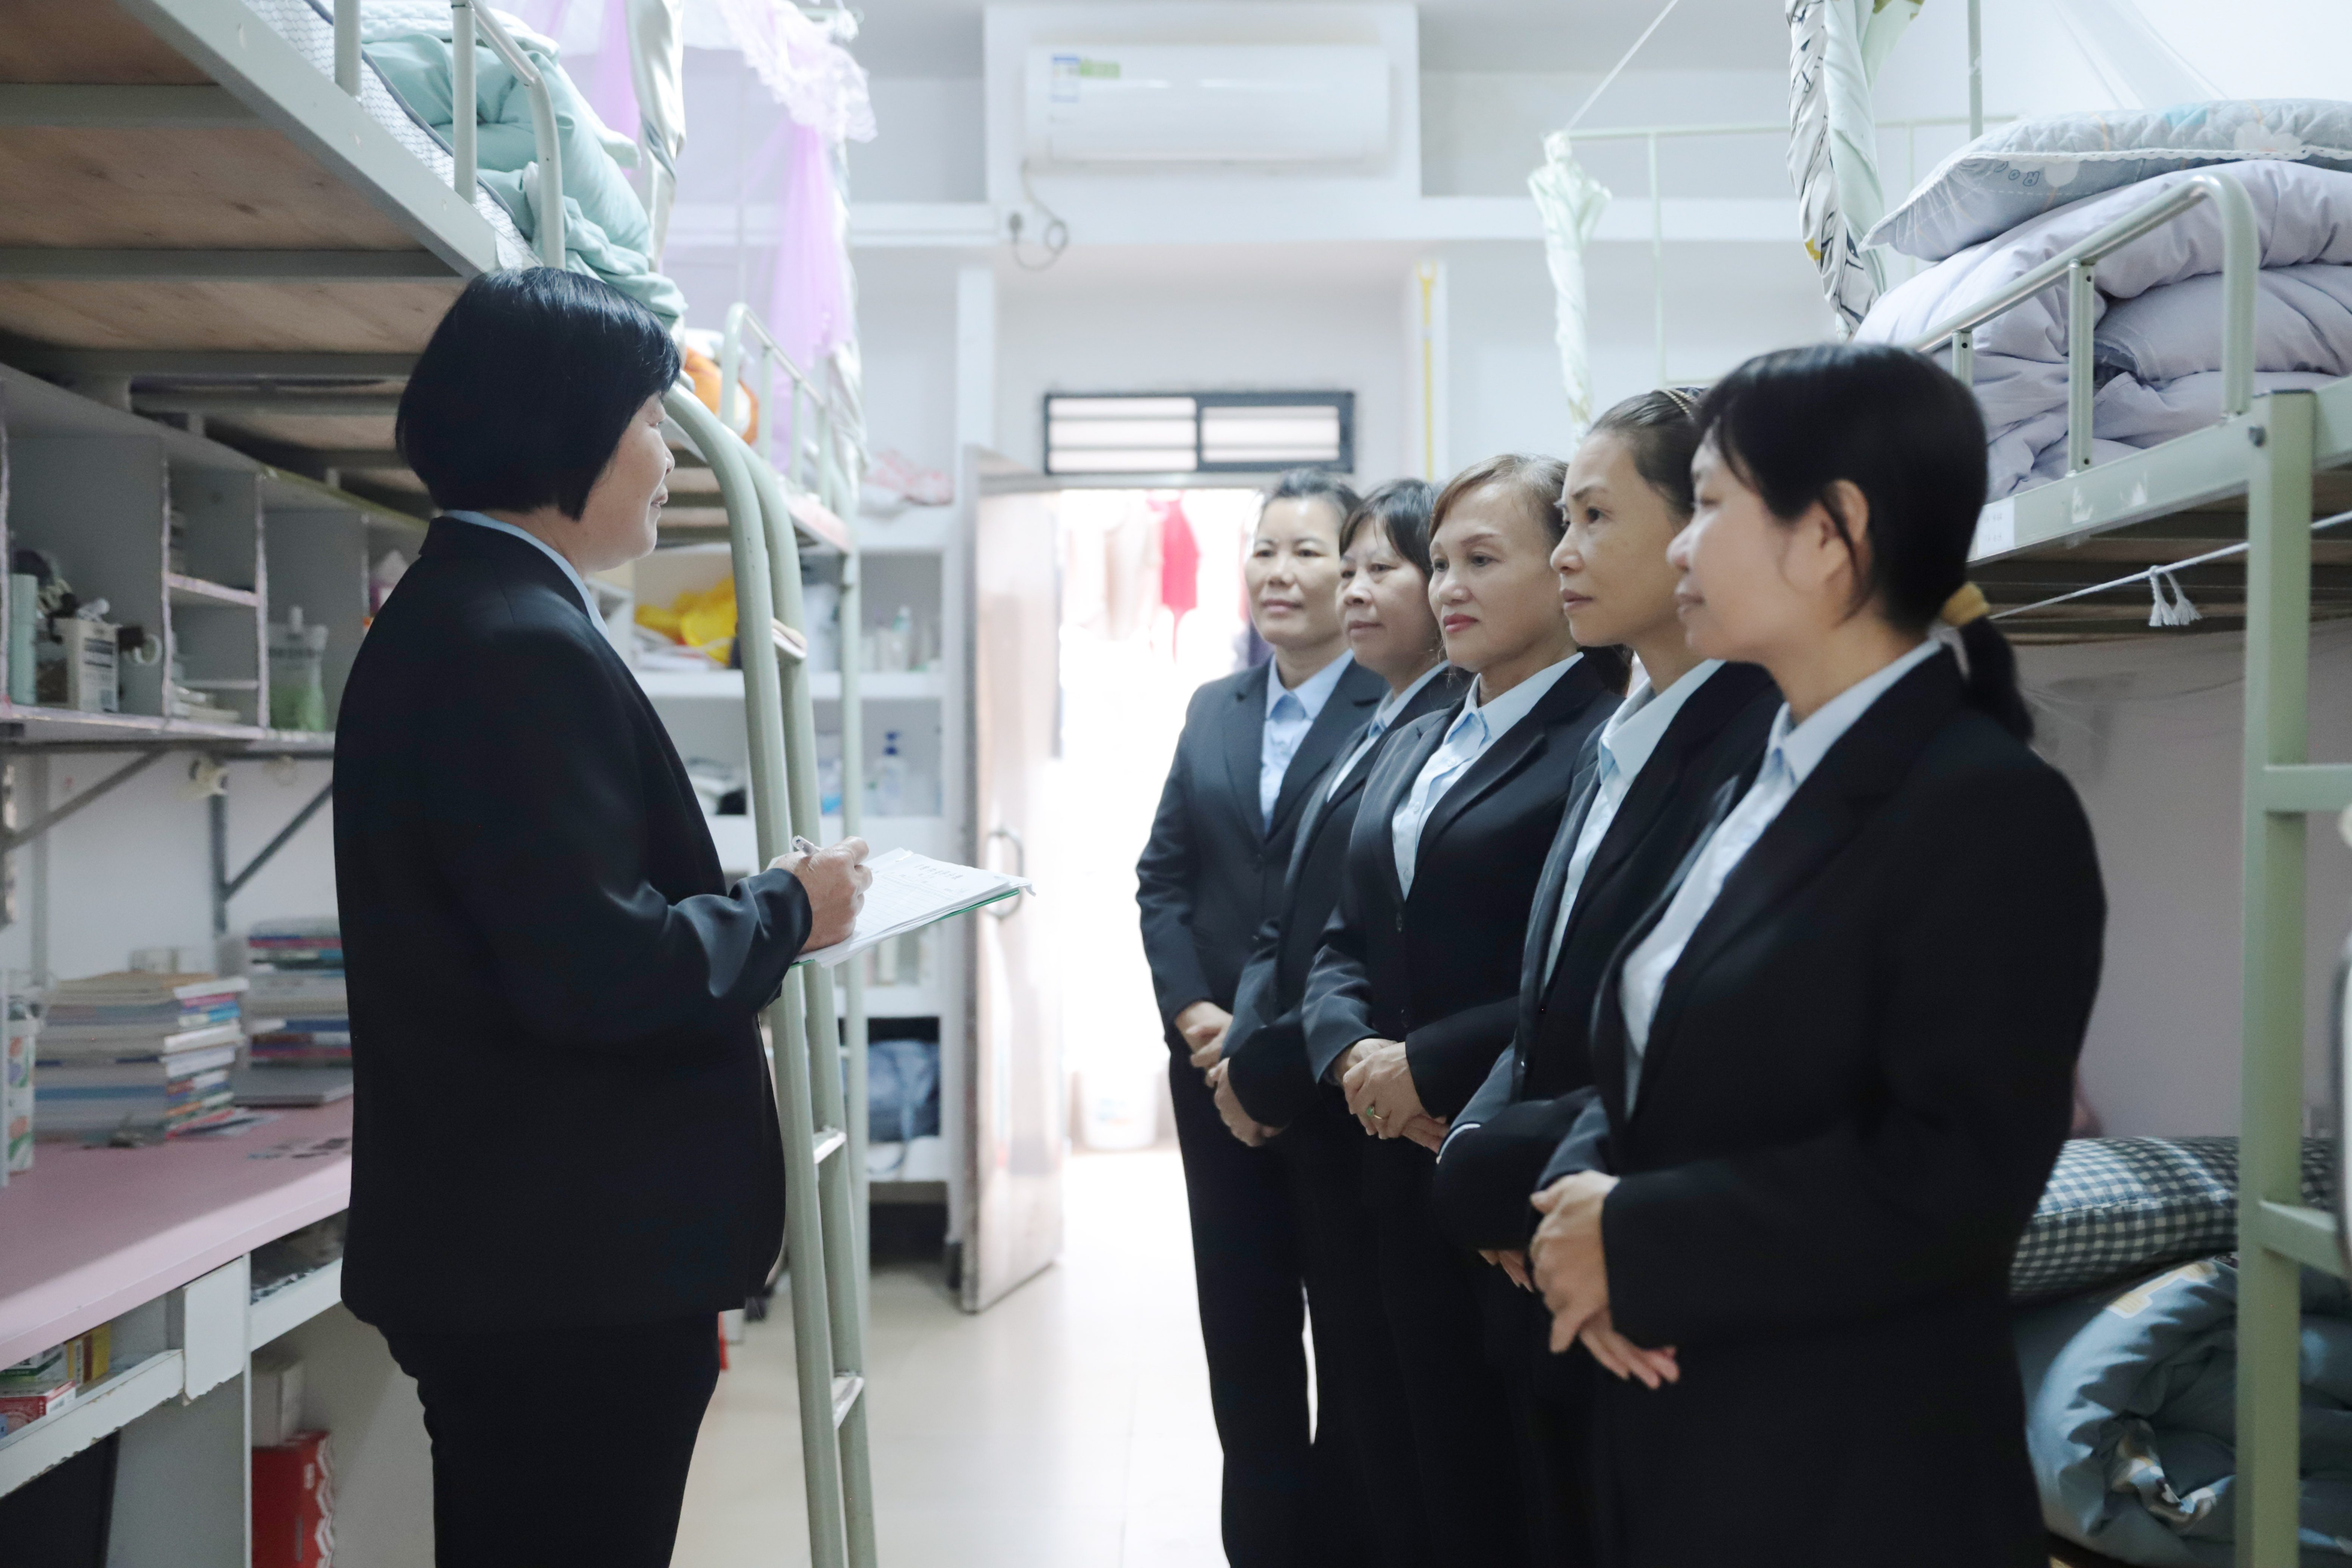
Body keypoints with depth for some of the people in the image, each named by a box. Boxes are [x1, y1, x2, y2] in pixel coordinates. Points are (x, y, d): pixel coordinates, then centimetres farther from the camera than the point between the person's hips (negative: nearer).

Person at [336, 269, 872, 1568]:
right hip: (569, 1264, -10)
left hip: (506, 1245, 10)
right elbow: (596, 970, -25)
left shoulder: (452, 614, 13)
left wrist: (747, 905, 14)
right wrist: (790, 909, -11)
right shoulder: (526, 643, -19)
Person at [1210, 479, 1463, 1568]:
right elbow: (1291, 925, 13)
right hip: (1310, 1122, 8)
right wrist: (1244, 1046, -2)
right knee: (1344, 1391, 17)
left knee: (1385, 1400, 4)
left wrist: (1270, 1066, -13)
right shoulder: (1374, 732, 13)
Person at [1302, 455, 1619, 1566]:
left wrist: (1431, 1066, -16)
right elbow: (1345, 943, 15)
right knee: (1444, 1474, 16)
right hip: (1407, 1174, 7)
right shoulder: (1414, 745, 15)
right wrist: (1354, 1053, -5)